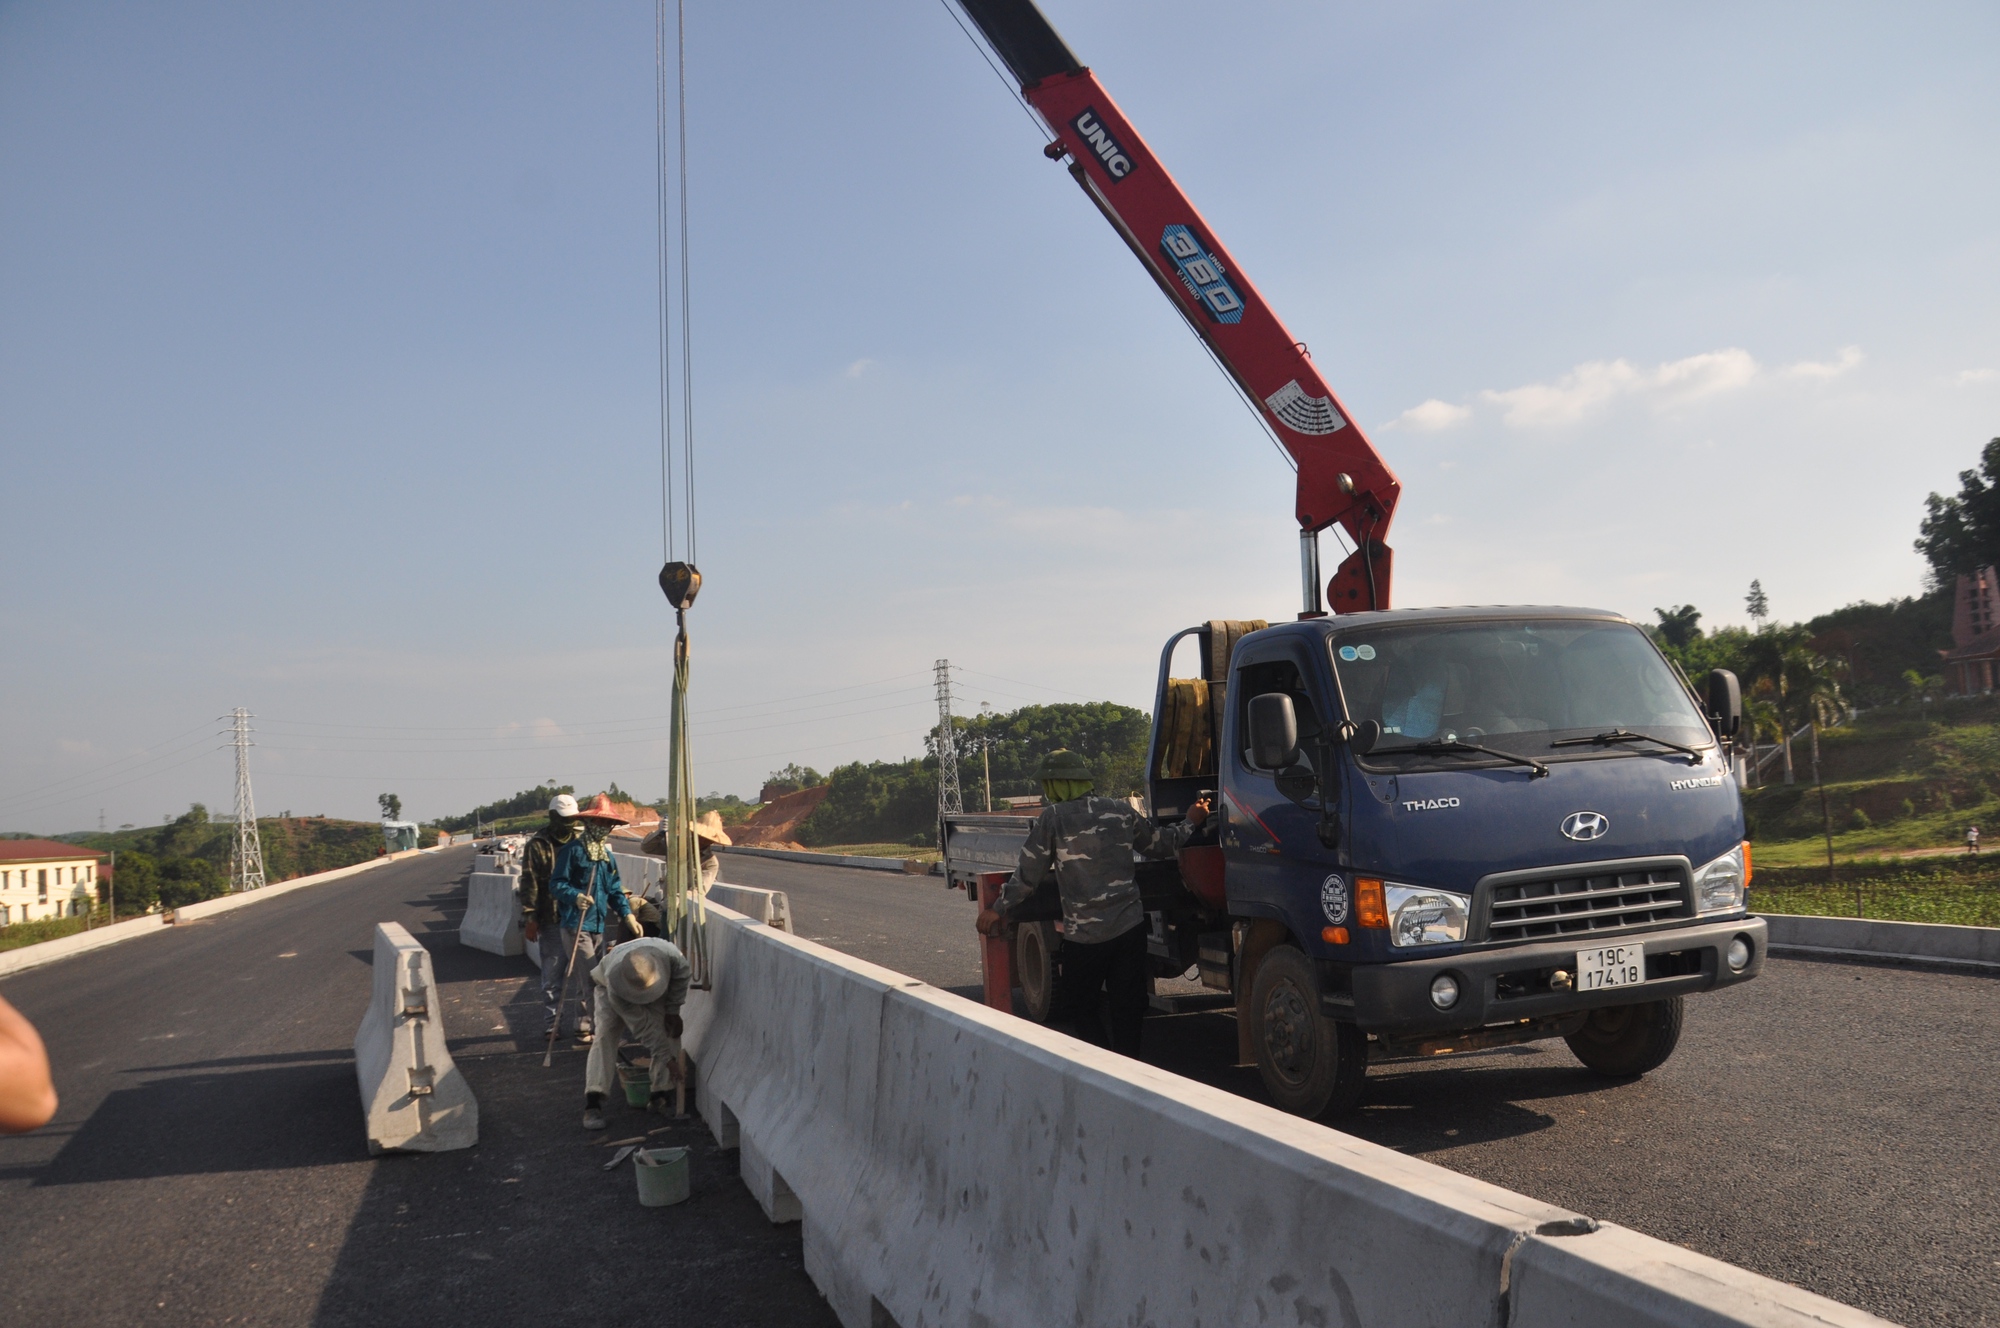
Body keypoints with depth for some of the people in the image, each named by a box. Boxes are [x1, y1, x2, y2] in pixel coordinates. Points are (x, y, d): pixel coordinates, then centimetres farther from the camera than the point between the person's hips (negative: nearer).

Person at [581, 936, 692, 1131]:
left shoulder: (669, 953, -43)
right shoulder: (614, 988, -44)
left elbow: (682, 976, -16)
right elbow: (645, 1028, -35)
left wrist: (673, 1011, -13)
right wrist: (668, 1058, -31)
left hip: (661, 989, 3)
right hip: (609, 987, -3)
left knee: (669, 1031, -14)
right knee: (605, 1036, -22)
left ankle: (661, 1096, -8)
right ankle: (593, 1103, -26)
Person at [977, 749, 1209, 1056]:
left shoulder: (1052, 818, -7)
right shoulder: (1122, 811, 4)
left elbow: (1027, 875, -5)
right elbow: (1162, 845, 17)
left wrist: (999, 910, 7)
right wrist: (1191, 822, 35)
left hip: (1084, 934, -3)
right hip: (1130, 927, 4)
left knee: (1080, 1010, 11)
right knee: (1128, 1009, 11)